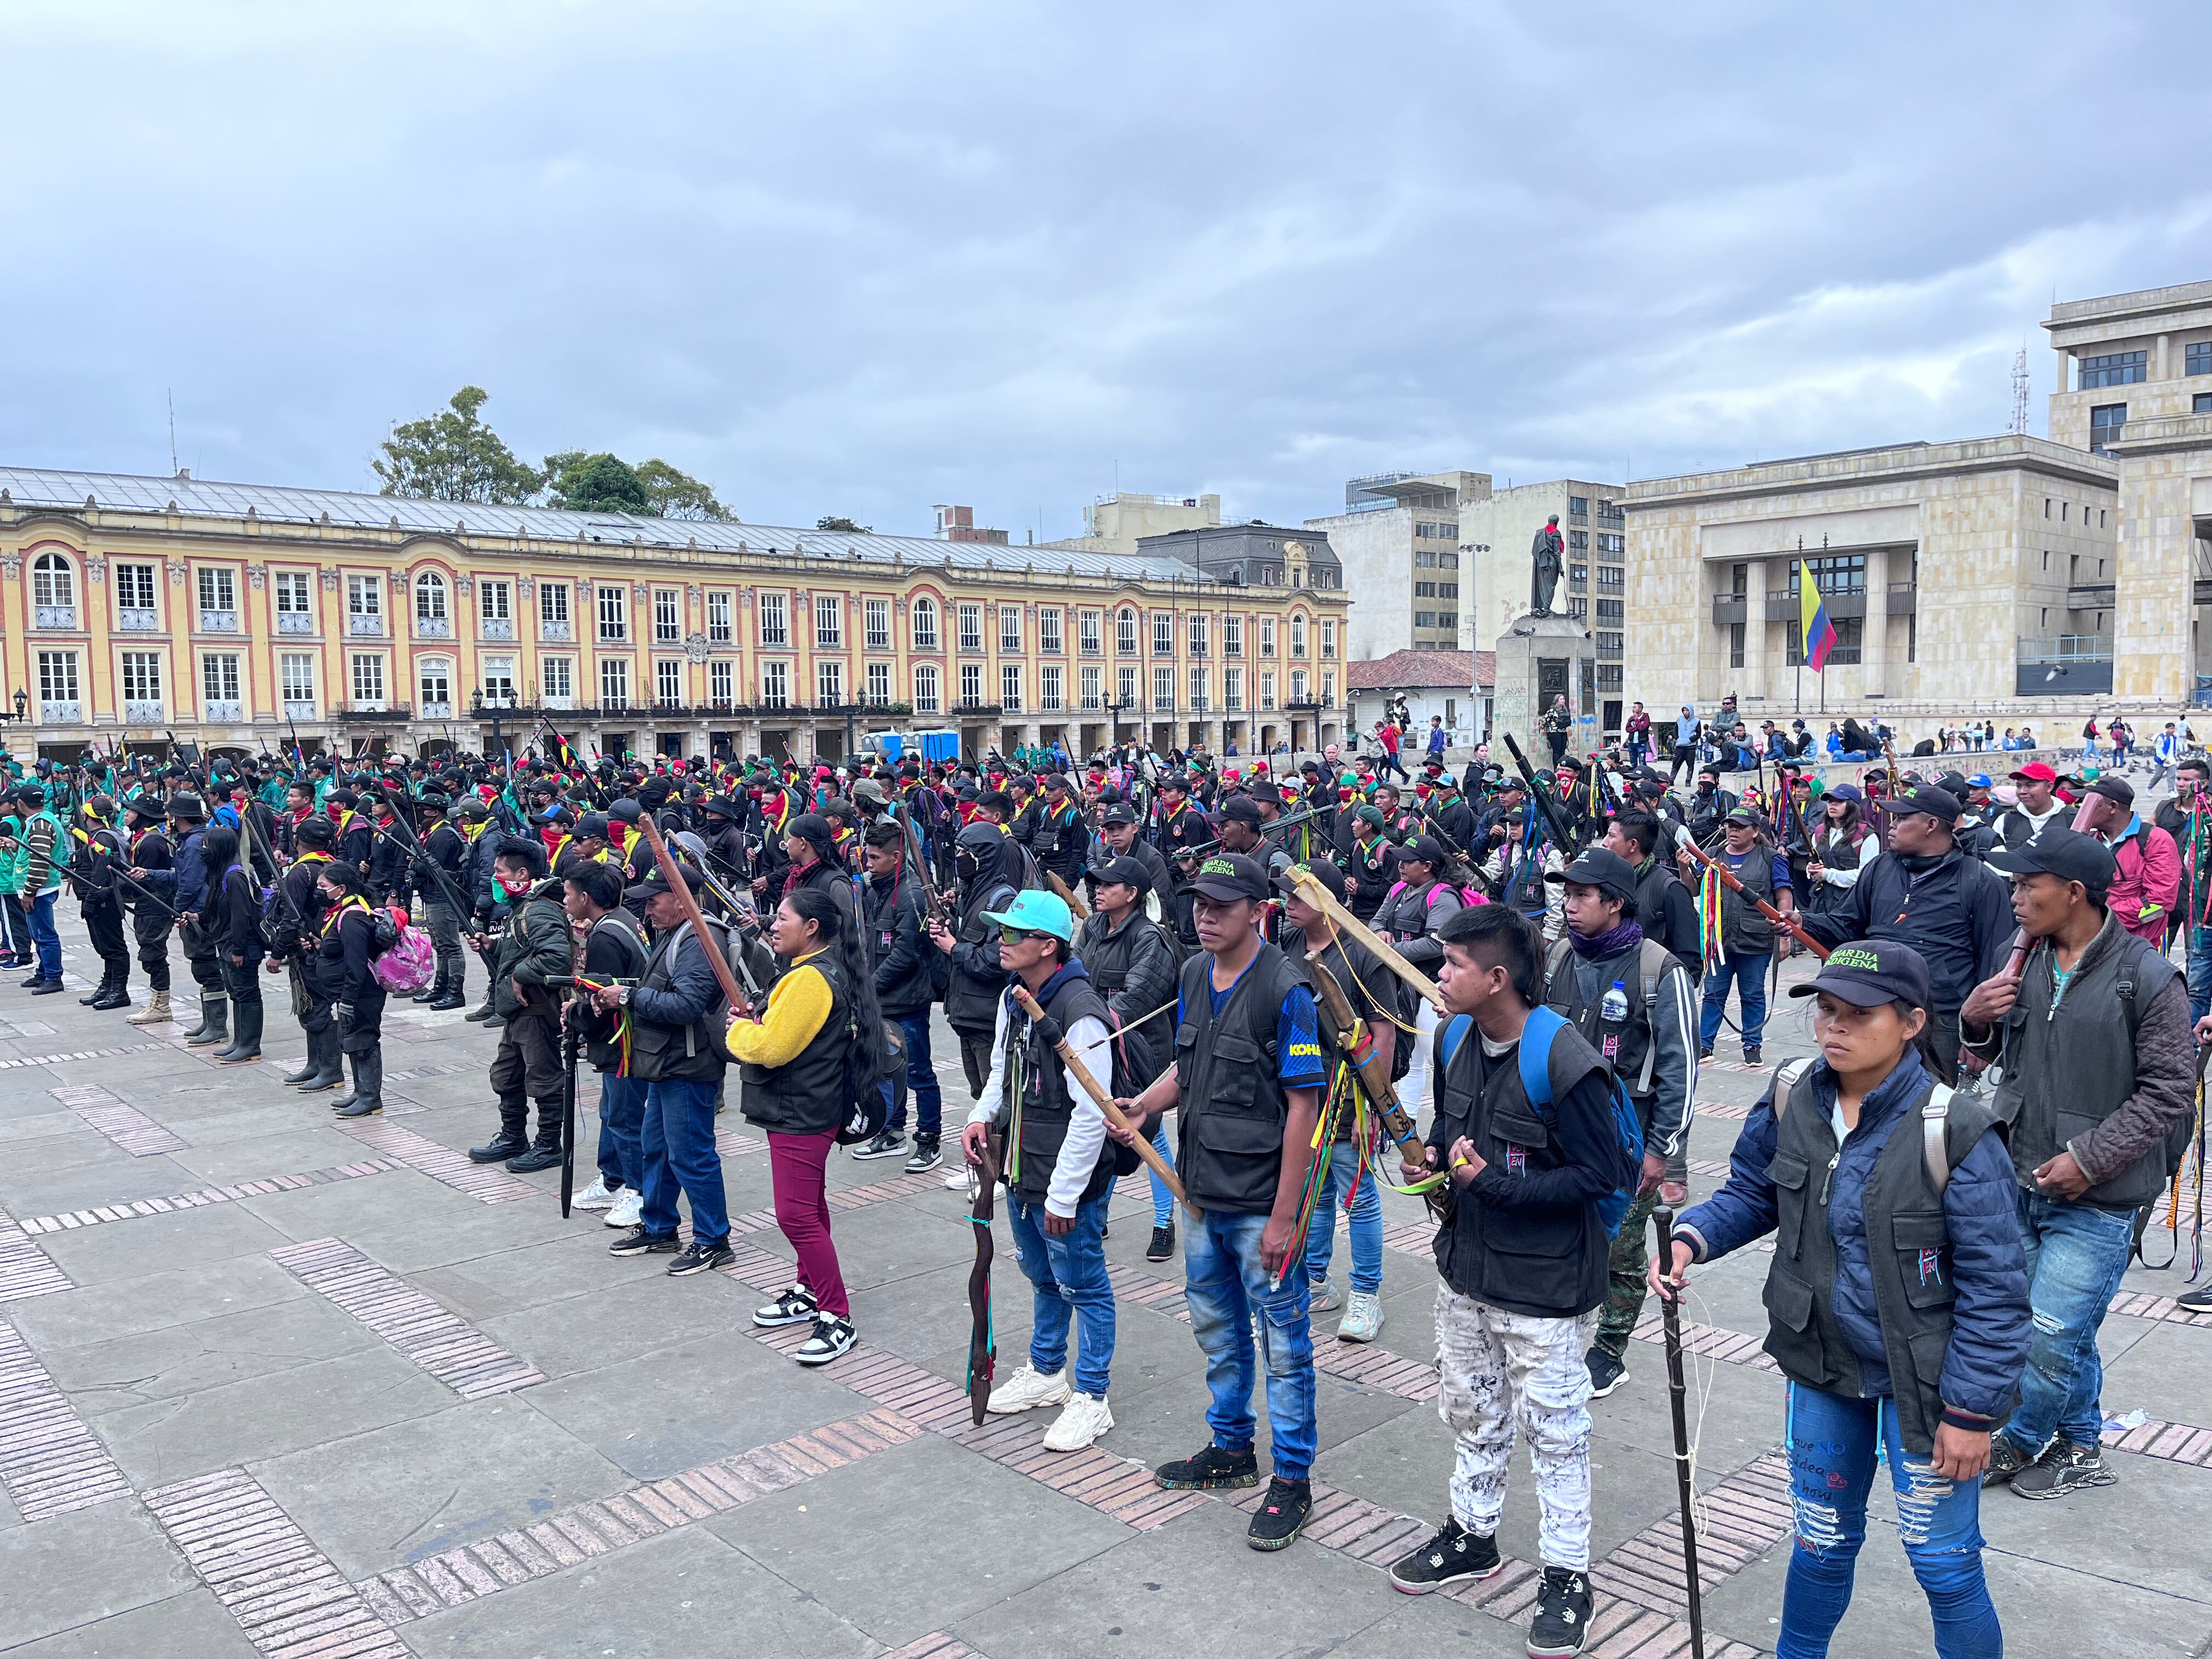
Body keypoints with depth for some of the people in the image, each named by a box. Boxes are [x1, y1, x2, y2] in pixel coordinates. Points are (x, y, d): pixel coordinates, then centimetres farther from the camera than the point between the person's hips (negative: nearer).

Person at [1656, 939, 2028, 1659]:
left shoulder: (1953, 1134, -23)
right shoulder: (1791, 1099, -8)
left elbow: (1995, 1287, -17)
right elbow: (1751, 1191, 7)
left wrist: (1972, 1410, -15)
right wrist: (1691, 1238, -13)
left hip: (1920, 1384, -5)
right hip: (1822, 1368, 5)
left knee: (1944, 1565, 10)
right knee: (1823, 1542, 23)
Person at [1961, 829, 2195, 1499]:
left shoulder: (2148, 978, -14)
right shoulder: (2024, 961, 3)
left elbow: (2170, 1091, -13)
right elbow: (1997, 1054, 16)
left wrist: (2088, 1159, -18)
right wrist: (1975, 1020, -7)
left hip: (2098, 1198, -5)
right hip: (2023, 1181, 6)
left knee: (2049, 1337, -3)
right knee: (2067, 1333, 18)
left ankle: (2016, 1444, 22)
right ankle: (2081, 1448, 36)